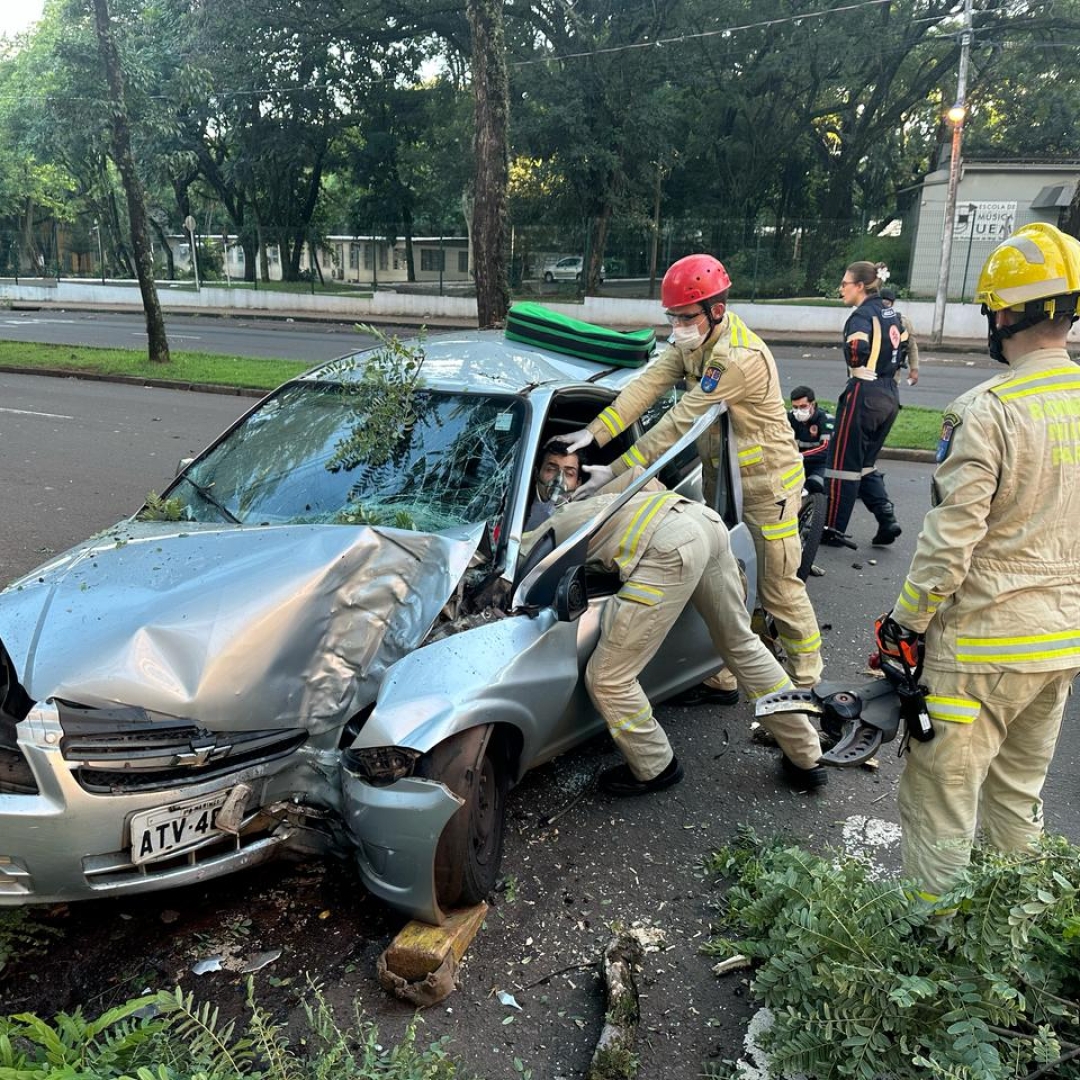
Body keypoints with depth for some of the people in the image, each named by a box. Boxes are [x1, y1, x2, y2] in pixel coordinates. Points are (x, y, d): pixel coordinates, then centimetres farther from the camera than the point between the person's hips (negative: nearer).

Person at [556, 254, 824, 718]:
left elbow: (680, 422, -30)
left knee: (779, 589, 3)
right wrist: (595, 432, -26)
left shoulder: (739, 359, -30)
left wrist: (616, 470, -29)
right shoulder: (693, 340, -1)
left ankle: (807, 681, 22)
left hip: (766, 481, -8)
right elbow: (648, 383, -12)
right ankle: (723, 678, 26)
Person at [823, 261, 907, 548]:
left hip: (864, 393, -9)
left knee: (844, 462, 0)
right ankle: (887, 520, 9)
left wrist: (855, 363, -9)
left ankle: (834, 529, 6)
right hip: (890, 394, 9)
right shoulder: (891, 313, 14)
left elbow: (857, 347, -29)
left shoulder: (863, 315, -12)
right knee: (866, 462, 18)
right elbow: (903, 346, 21)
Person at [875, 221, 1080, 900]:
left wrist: (905, 623, -9)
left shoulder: (986, 411, -20)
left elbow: (951, 539, -21)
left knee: (940, 797, 7)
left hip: (982, 642, -8)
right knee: (1019, 793, 24)